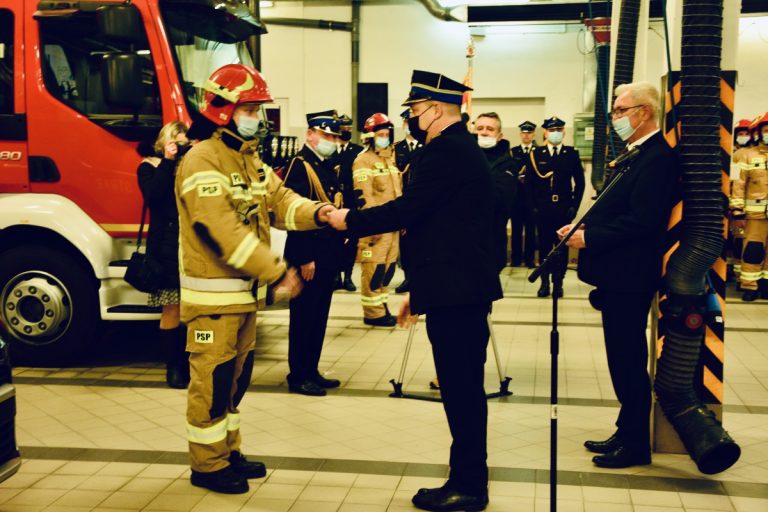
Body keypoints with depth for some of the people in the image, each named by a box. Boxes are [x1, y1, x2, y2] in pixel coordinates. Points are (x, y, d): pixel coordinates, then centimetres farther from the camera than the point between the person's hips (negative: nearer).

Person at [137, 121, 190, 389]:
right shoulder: (150, 166, 6)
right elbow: (152, 196, -15)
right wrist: (168, 162, -13)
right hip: (166, 246, -2)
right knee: (172, 308, 0)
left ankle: (188, 362, 12)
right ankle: (172, 365, 11)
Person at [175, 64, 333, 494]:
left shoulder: (251, 159, 13)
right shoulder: (202, 161, -18)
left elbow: (280, 200, 7)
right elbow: (223, 230, -26)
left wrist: (314, 213, -15)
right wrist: (277, 271, -28)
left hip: (247, 290, 9)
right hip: (213, 293, -9)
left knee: (237, 375, 17)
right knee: (212, 378, 0)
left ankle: (228, 450, 31)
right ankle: (207, 464, 13)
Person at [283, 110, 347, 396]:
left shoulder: (329, 166, 13)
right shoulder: (300, 166, -13)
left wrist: (340, 246, 11)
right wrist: (305, 259, -20)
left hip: (329, 253, 9)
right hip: (309, 256, -9)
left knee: (319, 316, 15)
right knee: (304, 316, 1)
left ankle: (312, 371, 26)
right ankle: (298, 377, 11)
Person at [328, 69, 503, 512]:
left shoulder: (446, 150, -14)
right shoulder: (462, 148, 18)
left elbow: (409, 209, -20)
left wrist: (349, 220, -6)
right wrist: (420, 289, 22)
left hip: (454, 292, -11)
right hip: (464, 288, 11)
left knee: (461, 389, -3)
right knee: (465, 388, 15)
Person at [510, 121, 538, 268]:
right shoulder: (513, 151, 8)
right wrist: (517, 178, -15)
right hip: (516, 195, 1)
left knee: (531, 229, 4)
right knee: (516, 228, 5)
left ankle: (530, 258, 11)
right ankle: (516, 257, 13)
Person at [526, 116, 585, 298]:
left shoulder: (572, 153, 3)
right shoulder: (536, 154, 3)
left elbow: (579, 182, 4)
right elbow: (529, 182, 3)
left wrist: (574, 206, -3)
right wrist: (533, 205, -4)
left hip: (564, 209, 0)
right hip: (542, 209, 0)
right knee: (544, 246, 5)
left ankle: (558, 283, 13)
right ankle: (544, 282, 14)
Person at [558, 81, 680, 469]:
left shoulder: (658, 158, -16)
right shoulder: (635, 155, 16)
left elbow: (641, 221, -25)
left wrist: (589, 238, -20)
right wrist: (584, 227, 1)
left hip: (630, 277, -10)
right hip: (617, 276, 10)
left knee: (628, 361, -1)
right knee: (624, 360, 17)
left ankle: (636, 445, 12)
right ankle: (627, 432, 28)